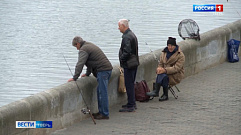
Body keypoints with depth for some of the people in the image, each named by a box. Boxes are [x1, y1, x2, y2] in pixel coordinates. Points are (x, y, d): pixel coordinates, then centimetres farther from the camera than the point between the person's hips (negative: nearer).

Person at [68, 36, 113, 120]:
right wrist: (87, 74, 39)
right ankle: (101, 112, 20)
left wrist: (75, 78, -16)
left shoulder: (83, 50, -9)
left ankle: (105, 114, -9)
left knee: (102, 93, -9)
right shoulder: (89, 45, 24)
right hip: (108, 69, 10)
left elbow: (80, 64, -16)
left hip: (102, 70, -10)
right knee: (100, 92, 16)